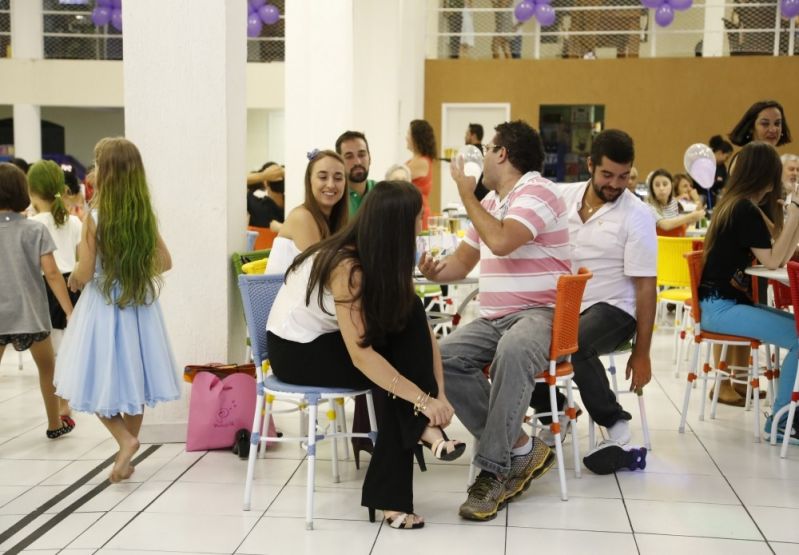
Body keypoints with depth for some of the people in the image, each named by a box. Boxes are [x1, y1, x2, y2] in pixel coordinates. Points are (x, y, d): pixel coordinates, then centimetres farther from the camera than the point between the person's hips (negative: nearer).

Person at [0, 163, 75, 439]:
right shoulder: (34, 229, -7)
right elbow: (51, 274, -11)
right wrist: (70, 312, -8)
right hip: (30, 314, 0)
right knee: (47, 368, 20)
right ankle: (55, 424, 32)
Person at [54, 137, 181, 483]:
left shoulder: (94, 218, -15)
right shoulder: (145, 216, -1)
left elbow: (84, 274, -14)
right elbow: (165, 262, 7)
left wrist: (73, 278, 7)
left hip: (103, 309, -5)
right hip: (139, 307, 5)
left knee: (99, 382, 9)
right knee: (131, 378, 14)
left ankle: (125, 440, -7)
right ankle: (127, 448, 21)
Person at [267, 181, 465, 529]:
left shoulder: (386, 259, -6)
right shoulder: (346, 267, -31)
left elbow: (423, 330, -10)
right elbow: (361, 356, -34)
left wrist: (439, 394, -20)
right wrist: (423, 399, -33)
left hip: (329, 338, 7)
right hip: (294, 351, -7)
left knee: (410, 316, -15)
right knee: (401, 378, -20)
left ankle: (422, 426, -18)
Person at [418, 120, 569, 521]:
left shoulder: (537, 191, -7)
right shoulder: (490, 201, 20)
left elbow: (501, 241, -23)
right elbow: (463, 260, 25)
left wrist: (466, 194, -9)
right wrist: (435, 271, 1)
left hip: (539, 312, -8)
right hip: (492, 317, 8)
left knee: (512, 353, -40)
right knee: (442, 359, -19)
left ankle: (493, 469, -30)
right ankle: (520, 448, -14)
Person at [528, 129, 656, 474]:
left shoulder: (636, 215, -7)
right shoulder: (563, 197, 4)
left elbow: (646, 287, -7)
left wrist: (641, 353, -9)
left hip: (613, 309, -4)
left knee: (575, 343, -36)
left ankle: (616, 427, -14)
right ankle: (555, 413, 4)